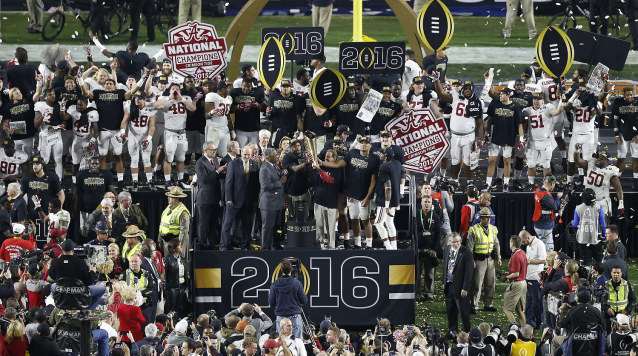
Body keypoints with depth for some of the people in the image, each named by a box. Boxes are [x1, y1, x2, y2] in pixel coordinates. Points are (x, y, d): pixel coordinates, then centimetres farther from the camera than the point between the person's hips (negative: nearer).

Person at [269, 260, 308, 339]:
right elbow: (304, 301, -2)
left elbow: (271, 304, 2)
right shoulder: (296, 283, -8)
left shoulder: (275, 285, -2)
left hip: (280, 317, 2)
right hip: (295, 317, -2)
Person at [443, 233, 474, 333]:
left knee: (463, 311, 0)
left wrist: (465, 288, -16)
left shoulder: (466, 252, -14)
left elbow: (468, 272, -14)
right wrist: (444, 282, 14)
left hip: (460, 287, -6)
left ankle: (466, 332, 11)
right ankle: (453, 331, 27)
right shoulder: (446, 250, 7)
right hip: (448, 286, 6)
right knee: (450, 310, 14)